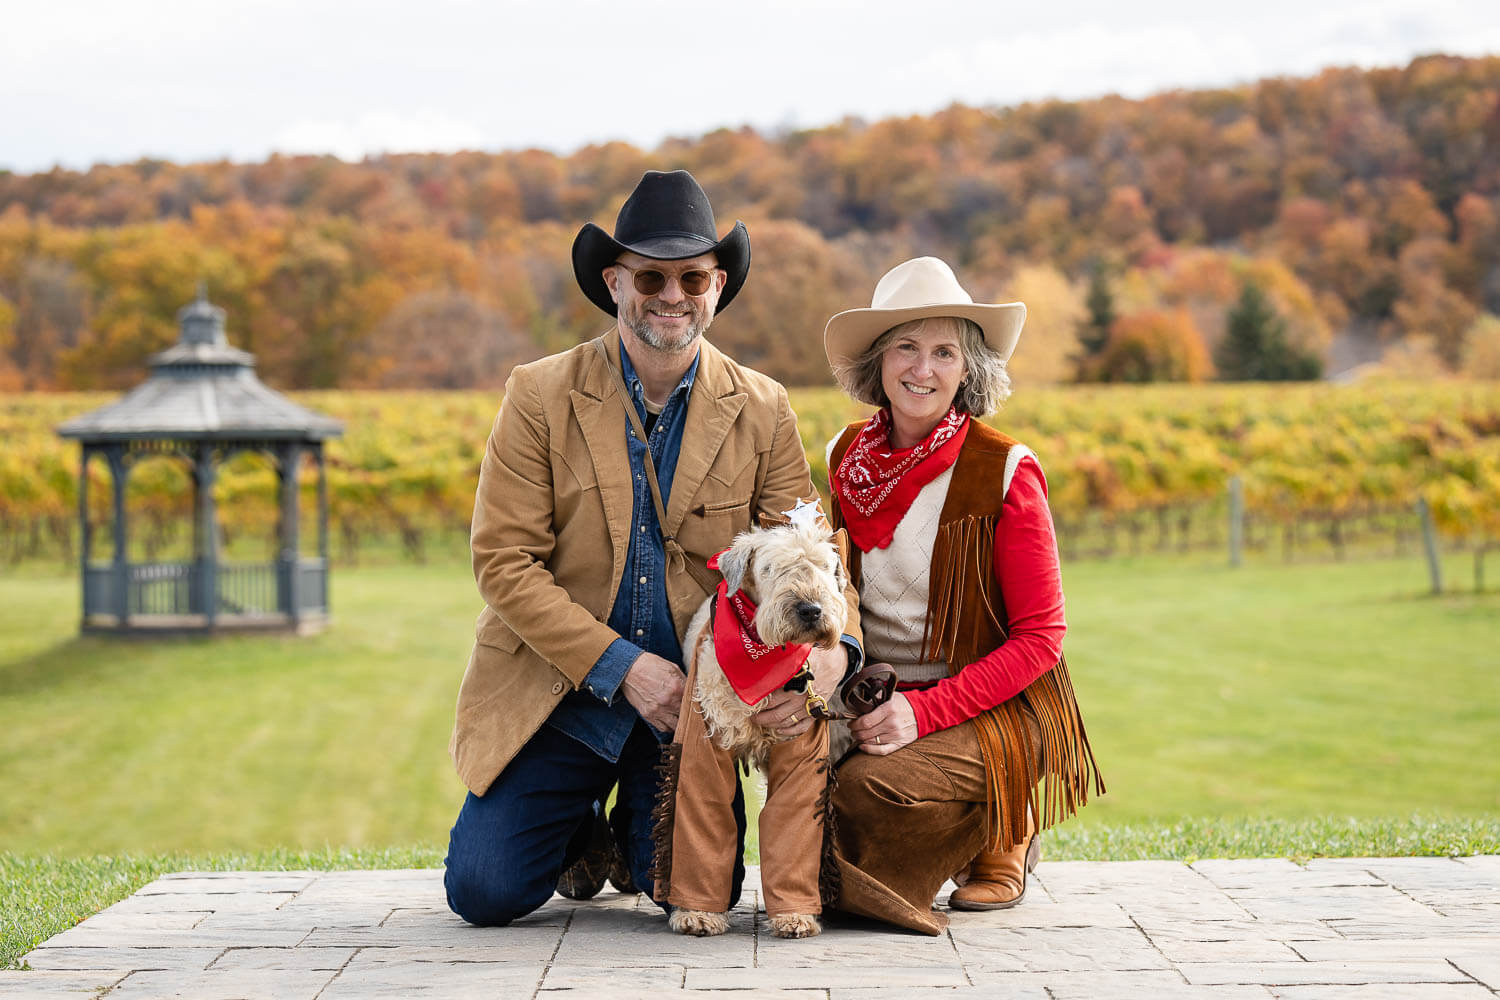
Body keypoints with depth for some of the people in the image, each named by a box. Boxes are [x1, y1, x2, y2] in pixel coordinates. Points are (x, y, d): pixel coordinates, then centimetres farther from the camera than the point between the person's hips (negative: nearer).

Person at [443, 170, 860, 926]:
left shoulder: (762, 411, 0)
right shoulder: (540, 396, -6)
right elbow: (504, 564, -10)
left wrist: (832, 651, -26)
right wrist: (622, 667, -17)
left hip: (693, 702, 1)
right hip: (559, 696, -1)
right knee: (485, 891, -13)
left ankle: (636, 838, 26)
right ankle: (583, 834, 23)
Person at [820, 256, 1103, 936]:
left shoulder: (1003, 472, -12)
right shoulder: (849, 457, 3)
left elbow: (1040, 637, -11)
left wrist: (926, 710, -22)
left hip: (995, 710, -4)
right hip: (881, 701, 4)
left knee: (869, 789, -31)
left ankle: (1003, 838, 2)